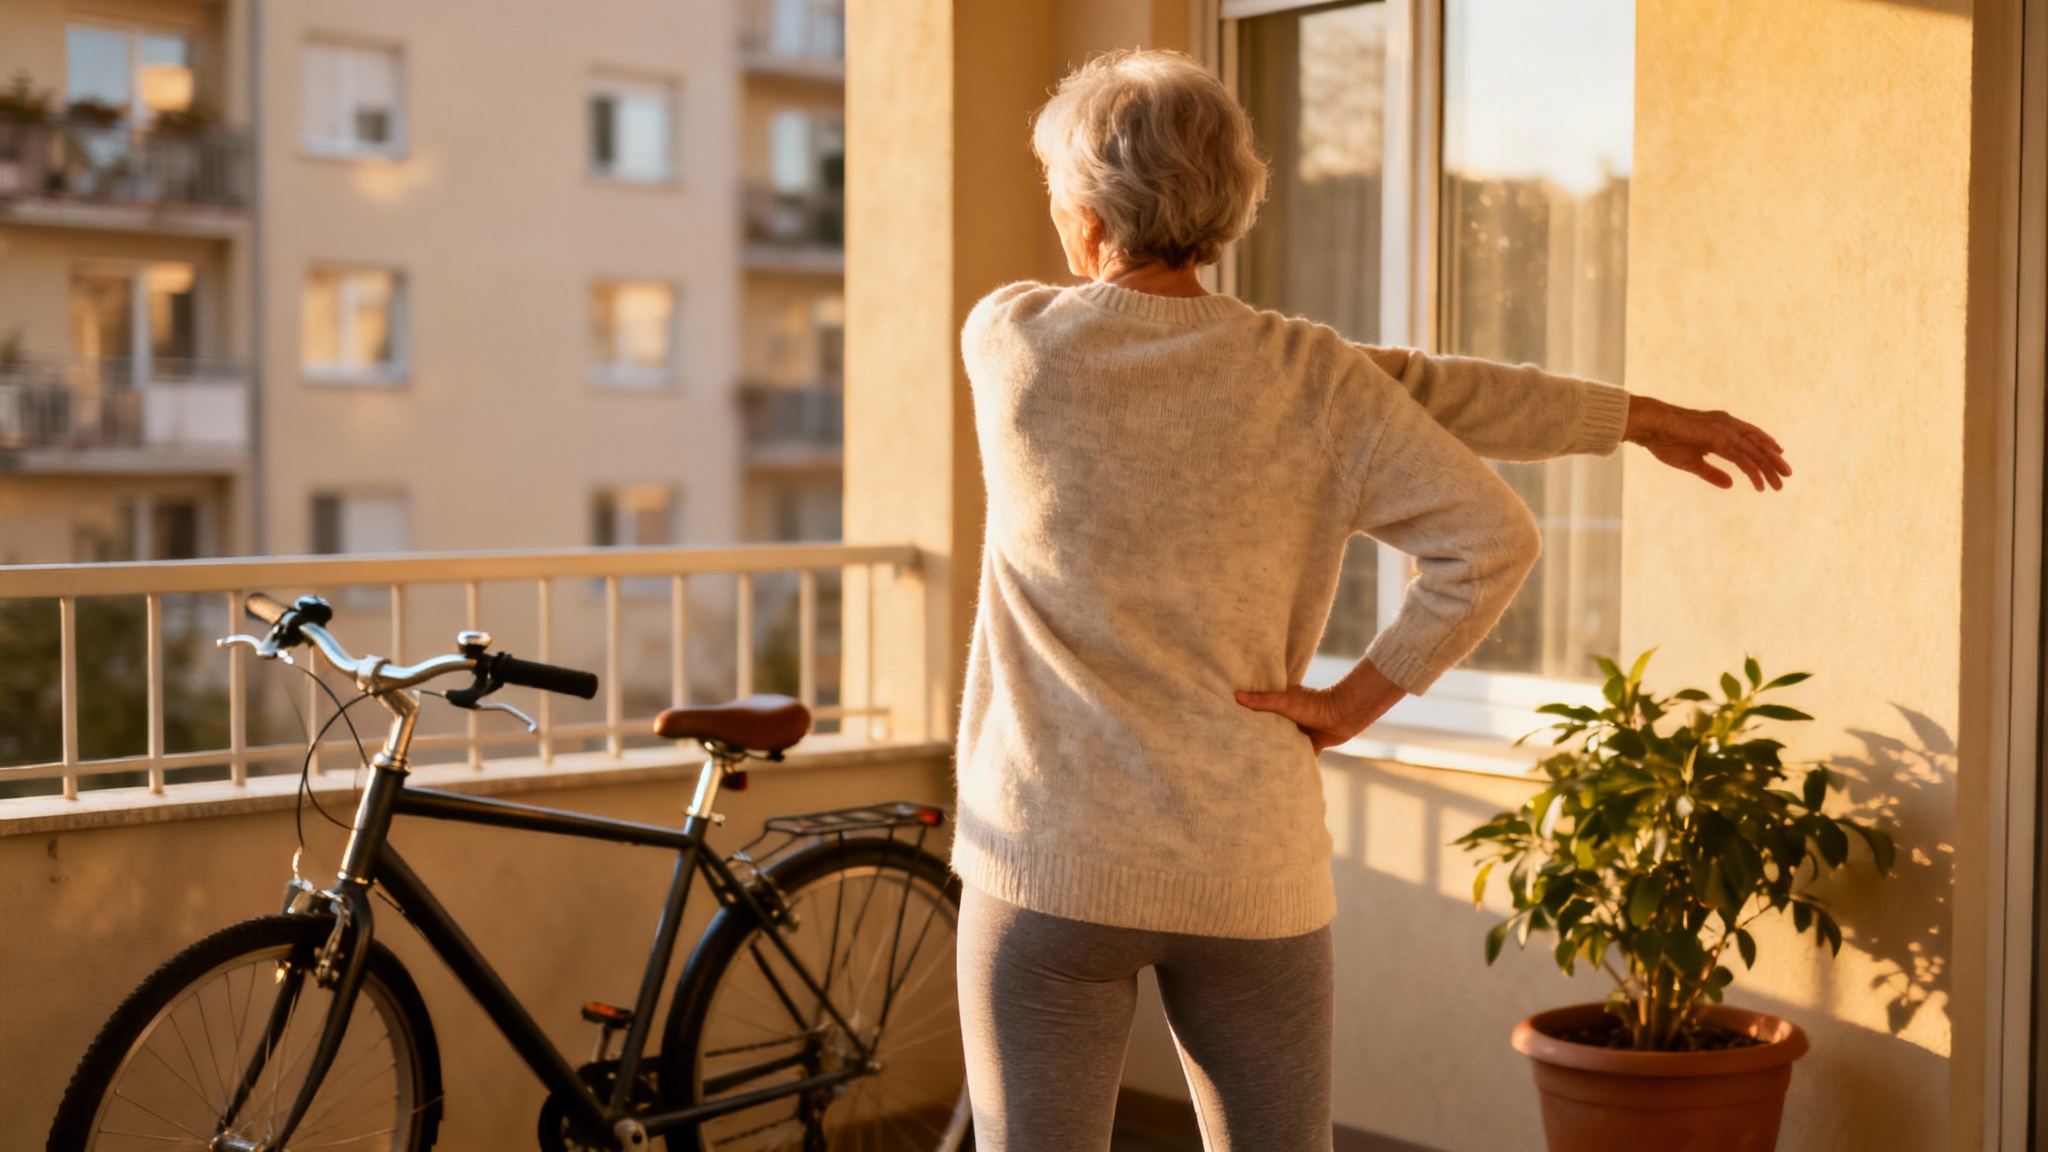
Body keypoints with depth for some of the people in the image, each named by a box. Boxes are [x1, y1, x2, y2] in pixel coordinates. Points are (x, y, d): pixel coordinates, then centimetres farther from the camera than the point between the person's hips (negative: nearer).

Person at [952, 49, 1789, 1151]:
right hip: (1248, 872, 2)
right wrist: (1354, 701, -2)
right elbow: (1491, 538, -12)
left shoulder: (1007, 342, -5)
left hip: (1053, 863, -1)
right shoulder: (1309, 379, -5)